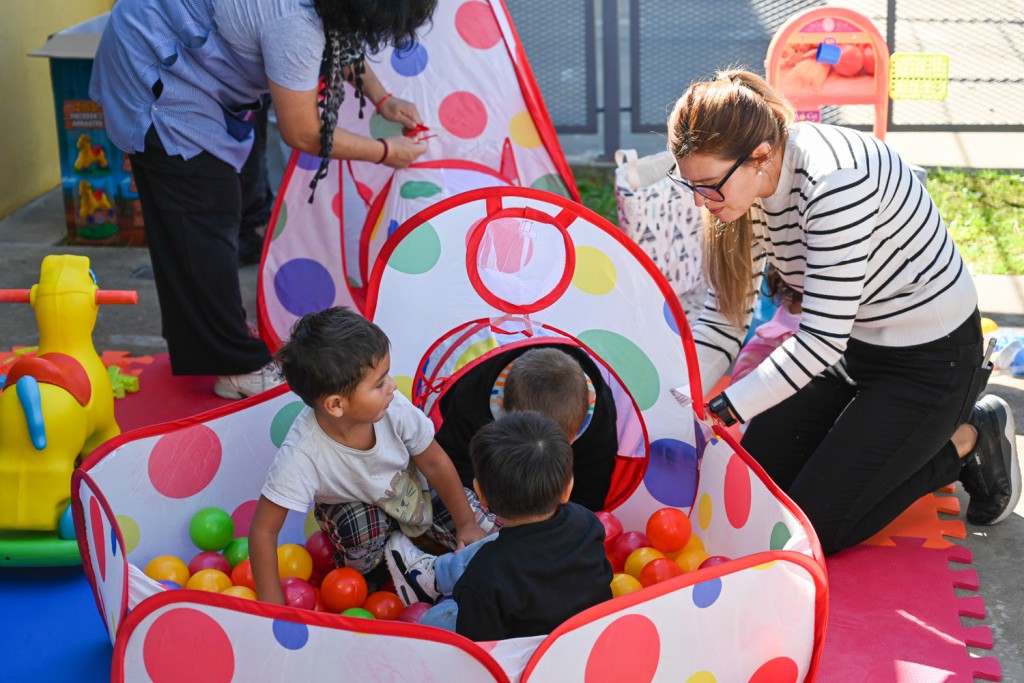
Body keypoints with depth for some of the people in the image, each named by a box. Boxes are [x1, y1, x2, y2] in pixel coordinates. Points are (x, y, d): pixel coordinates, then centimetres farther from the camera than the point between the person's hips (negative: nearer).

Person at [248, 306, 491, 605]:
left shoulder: (395, 408, -31)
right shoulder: (302, 455, -38)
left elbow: (435, 463, -13)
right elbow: (263, 531, -32)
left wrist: (466, 523, -4)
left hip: (410, 485, 3)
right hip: (350, 505, -3)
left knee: (486, 534, -10)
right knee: (362, 526, -36)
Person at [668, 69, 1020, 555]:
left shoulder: (833, 178, -34)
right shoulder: (747, 180, -9)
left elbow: (820, 338, -31)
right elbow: (724, 315, -3)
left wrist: (719, 411, -27)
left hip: (931, 356, -8)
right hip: (853, 345, 8)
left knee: (816, 524, -9)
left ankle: (967, 439, 8)